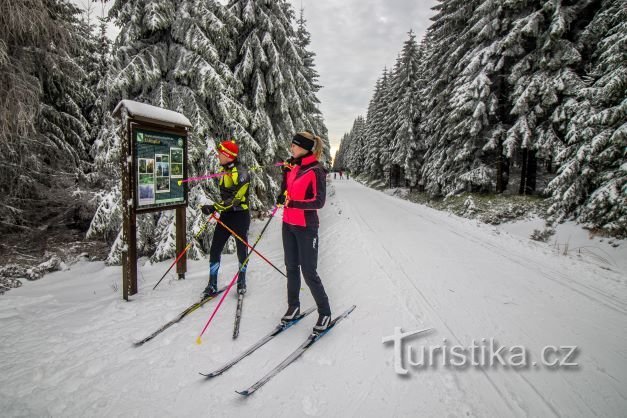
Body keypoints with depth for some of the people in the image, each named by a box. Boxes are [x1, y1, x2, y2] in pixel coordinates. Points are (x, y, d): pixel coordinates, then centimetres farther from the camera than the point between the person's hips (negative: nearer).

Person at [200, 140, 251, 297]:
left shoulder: (242, 172, -17)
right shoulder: (223, 169, 8)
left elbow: (235, 198, -24)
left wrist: (214, 207, -28)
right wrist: (216, 208, 19)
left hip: (240, 215, -6)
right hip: (225, 215, 7)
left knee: (242, 250, 7)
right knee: (214, 249, 2)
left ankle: (241, 281, 28)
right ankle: (212, 285, 14)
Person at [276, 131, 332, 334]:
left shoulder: (316, 171, -13)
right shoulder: (293, 167, 8)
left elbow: (319, 201, -19)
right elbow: (286, 192, 13)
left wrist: (294, 203, -26)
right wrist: (285, 172, 1)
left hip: (306, 227, -7)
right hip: (288, 225, 7)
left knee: (309, 272, -1)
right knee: (291, 267, 16)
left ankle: (325, 313, 16)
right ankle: (293, 306, 33)